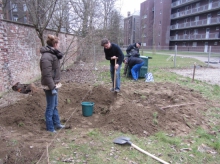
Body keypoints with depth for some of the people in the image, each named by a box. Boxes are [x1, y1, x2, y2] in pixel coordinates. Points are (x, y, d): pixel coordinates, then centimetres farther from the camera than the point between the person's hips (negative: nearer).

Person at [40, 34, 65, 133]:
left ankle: (57, 124, 33)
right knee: (50, 107, 3)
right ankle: (50, 128, 18)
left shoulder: (53, 54, 8)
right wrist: (52, 87, -24)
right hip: (50, 86, -10)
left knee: (55, 106, 19)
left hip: (54, 84, 10)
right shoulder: (47, 56, -22)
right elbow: (47, 75, -25)